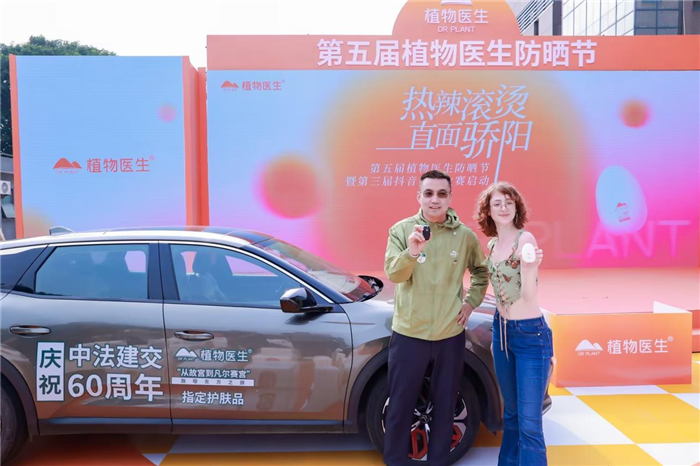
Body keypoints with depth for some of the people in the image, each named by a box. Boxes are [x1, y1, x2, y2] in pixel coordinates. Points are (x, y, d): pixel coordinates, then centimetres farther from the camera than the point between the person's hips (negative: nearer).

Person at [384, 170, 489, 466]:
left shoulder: (465, 236, 0)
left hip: (450, 336, 2)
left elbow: (481, 272, 16)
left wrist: (471, 302, 4)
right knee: (400, 406, 8)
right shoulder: (402, 229, -5)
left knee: (444, 406, 15)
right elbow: (393, 274, -16)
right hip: (409, 333, -2)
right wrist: (411, 252, -34)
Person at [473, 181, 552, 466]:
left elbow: (529, 296, -19)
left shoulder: (525, 239, -15)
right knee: (511, 412, 19)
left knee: (529, 422, -4)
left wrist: (530, 268, -35)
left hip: (531, 335, -7)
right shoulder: (492, 245, 6)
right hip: (501, 331, 7)